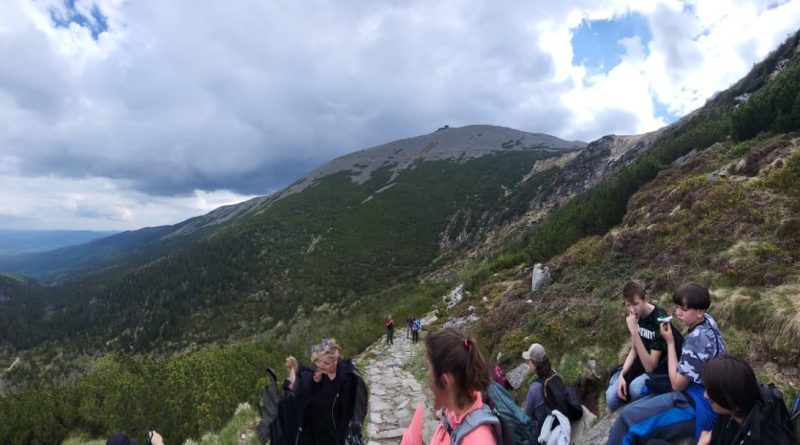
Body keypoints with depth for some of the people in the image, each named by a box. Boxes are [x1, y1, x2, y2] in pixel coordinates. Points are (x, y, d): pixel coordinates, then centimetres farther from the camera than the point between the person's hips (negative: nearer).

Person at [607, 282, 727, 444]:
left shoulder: (698, 339, -27)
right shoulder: (707, 321, 2)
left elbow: (677, 384, -19)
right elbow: (723, 349, 25)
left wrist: (670, 341, -16)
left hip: (698, 406, -10)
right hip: (704, 394, 11)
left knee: (629, 417, -19)